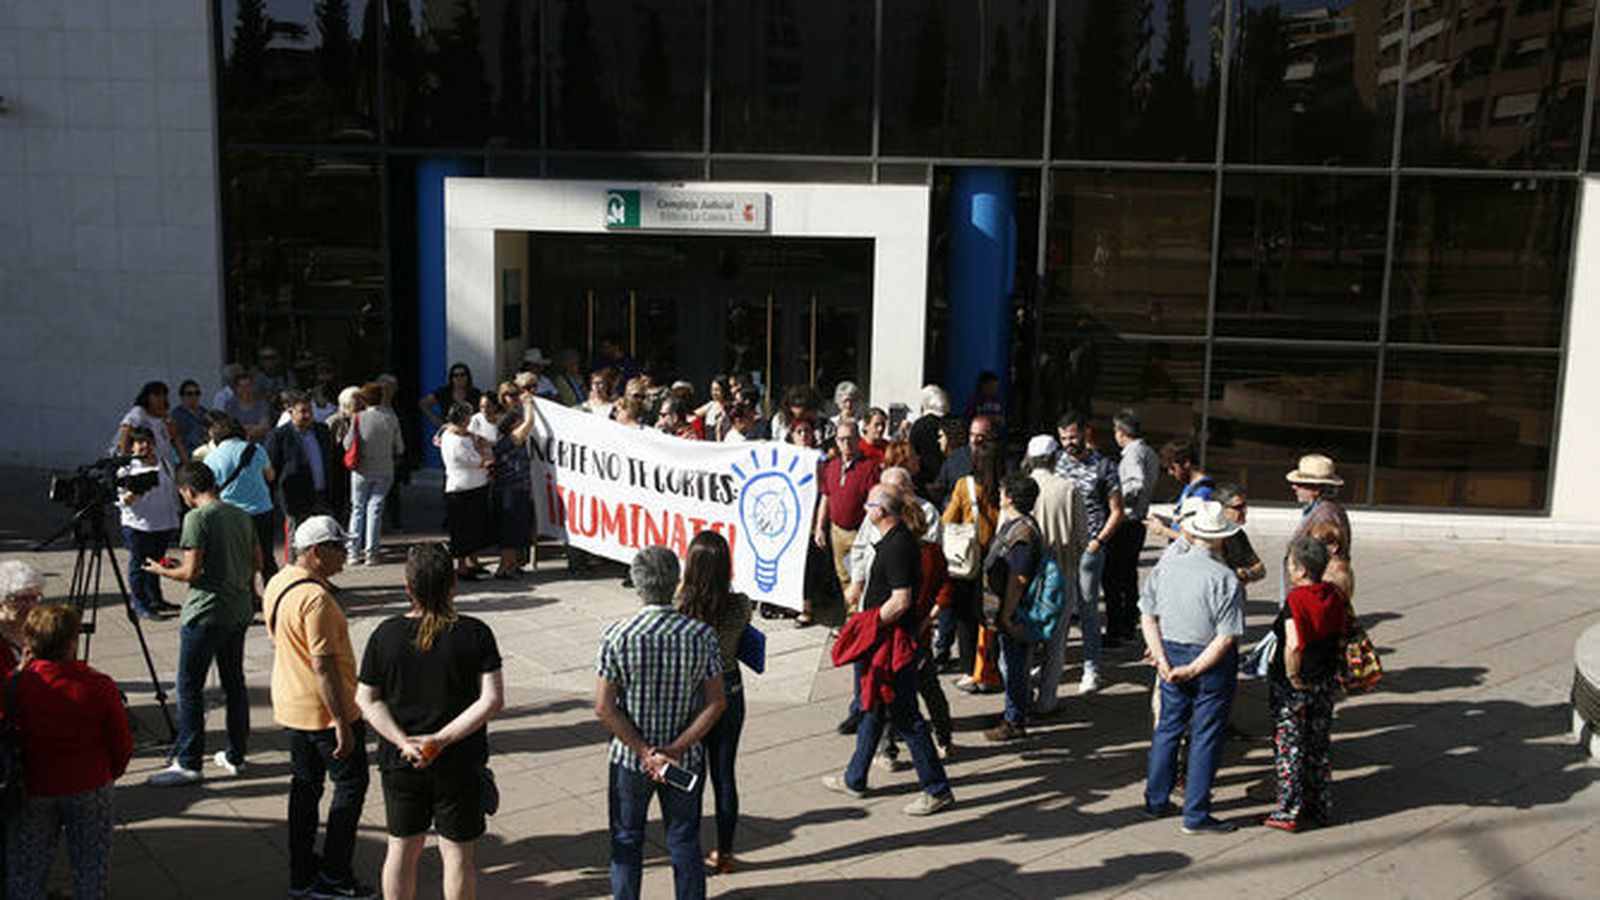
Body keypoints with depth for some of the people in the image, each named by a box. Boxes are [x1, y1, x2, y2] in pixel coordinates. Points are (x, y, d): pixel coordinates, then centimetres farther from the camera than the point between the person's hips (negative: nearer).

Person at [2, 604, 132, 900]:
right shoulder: (99, 687, -16)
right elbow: (121, 743, -7)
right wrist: (110, 773, 12)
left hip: (32, 790, 1)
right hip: (89, 787, -1)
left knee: (24, 865, 19)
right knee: (91, 863, 17)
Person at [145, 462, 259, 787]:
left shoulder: (197, 518, -13)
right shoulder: (241, 515, 8)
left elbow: (191, 572, -16)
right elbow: (257, 562, 14)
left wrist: (161, 571, 1)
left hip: (205, 614, -7)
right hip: (240, 610, 7)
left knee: (190, 687, 1)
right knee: (234, 682, 14)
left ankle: (188, 763, 4)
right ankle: (235, 756, 20)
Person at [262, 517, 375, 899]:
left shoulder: (277, 583, 6)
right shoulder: (316, 598, -25)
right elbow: (323, 666, -26)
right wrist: (342, 722, -23)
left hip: (292, 706, 9)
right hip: (325, 710, -9)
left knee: (305, 785, 17)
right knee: (350, 784, 4)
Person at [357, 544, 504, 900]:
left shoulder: (386, 635, -7)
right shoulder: (475, 634, -13)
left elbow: (366, 700, -5)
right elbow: (493, 700, -17)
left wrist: (403, 742, -11)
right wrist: (442, 739, -17)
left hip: (399, 763, 2)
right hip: (460, 764, -2)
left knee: (402, 848, 19)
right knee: (456, 851, 12)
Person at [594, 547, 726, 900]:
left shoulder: (616, 636, -18)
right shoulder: (701, 635, -14)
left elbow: (604, 709, -16)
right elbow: (716, 703, -11)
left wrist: (643, 751, -12)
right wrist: (677, 749, -12)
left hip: (629, 758, -1)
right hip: (687, 760, 1)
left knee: (627, 841, 18)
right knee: (684, 841, 18)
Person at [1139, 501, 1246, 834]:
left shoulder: (1165, 567, -5)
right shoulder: (1226, 580, -17)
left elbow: (1147, 616, -3)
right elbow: (1226, 637, -19)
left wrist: (1162, 659, -4)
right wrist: (1195, 668, -14)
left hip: (1172, 654, 4)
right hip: (1212, 665, -4)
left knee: (1168, 728, 19)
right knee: (1206, 736, 6)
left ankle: (1156, 800, 29)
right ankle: (1196, 815, 13)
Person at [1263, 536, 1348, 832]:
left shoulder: (1296, 600, -22)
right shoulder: (1335, 597, 0)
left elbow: (1293, 645, -32)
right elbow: (1340, 634, 11)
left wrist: (1293, 677, -20)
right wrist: (1330, 671, 16)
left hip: (1293, 686, -7)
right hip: (1325, 682, 7)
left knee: (1289, 748, 4)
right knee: (1319, 745, 19)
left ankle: (1289, 813, 11)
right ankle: (1321, 807, 29)